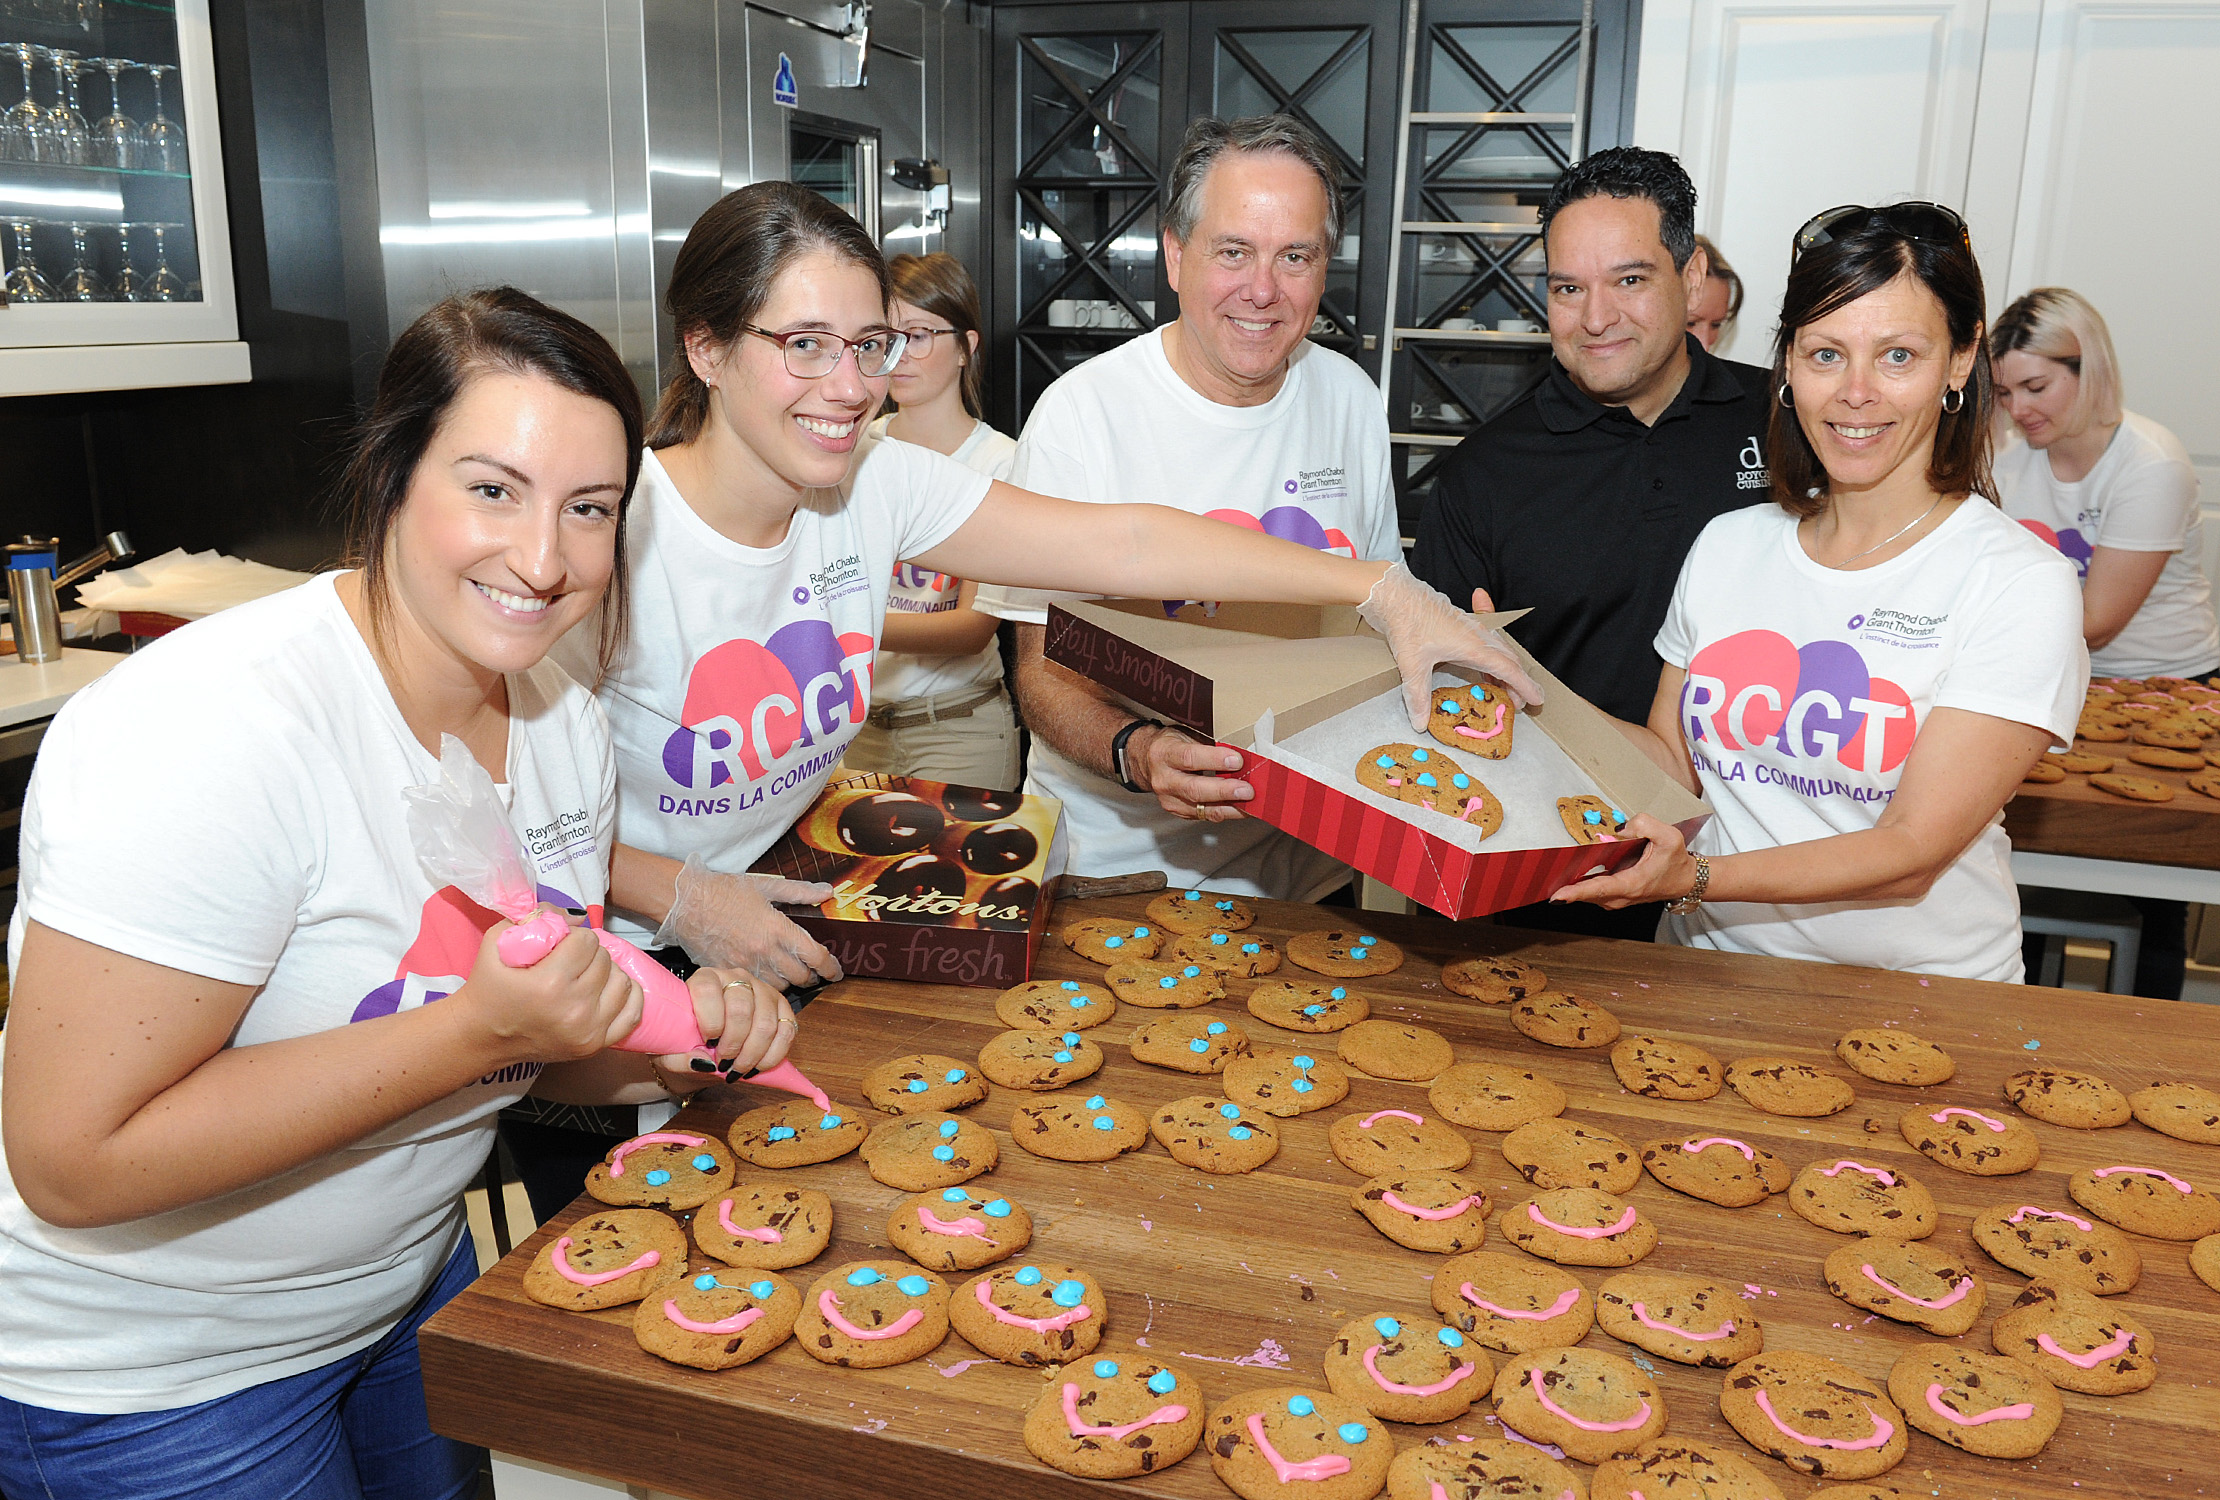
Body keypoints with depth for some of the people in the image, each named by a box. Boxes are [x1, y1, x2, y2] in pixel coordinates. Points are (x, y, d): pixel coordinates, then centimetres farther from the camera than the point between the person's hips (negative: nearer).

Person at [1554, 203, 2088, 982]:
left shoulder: (2021, 582, -10)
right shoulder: (1727, 546, 4)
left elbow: (1912, 851, -17)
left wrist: (1698, 877, -30)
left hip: (1917, 998, -1)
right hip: (1710, 969, 1)